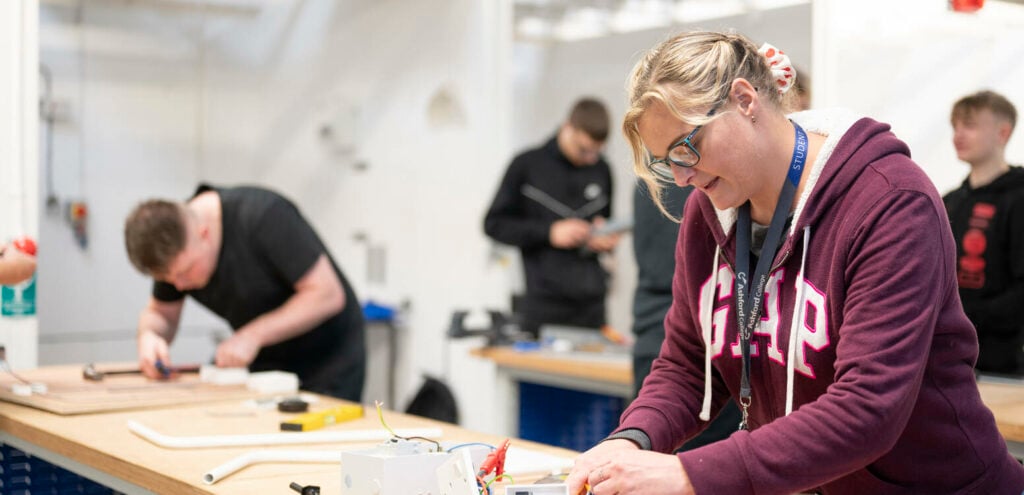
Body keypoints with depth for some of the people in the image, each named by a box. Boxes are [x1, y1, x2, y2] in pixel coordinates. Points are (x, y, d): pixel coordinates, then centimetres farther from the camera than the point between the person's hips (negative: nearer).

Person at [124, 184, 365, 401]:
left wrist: (253, 336, -29)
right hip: (266, 360, 6)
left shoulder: (264, 215, -29)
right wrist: (148, 336, -19)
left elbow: (327, 294, -27)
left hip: (327, 355, -5)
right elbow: (162, 312, 4)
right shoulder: (173, 250, -10)